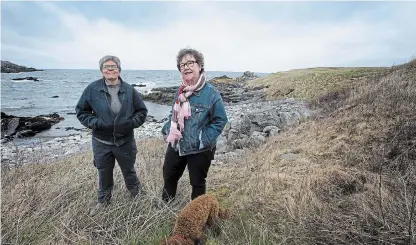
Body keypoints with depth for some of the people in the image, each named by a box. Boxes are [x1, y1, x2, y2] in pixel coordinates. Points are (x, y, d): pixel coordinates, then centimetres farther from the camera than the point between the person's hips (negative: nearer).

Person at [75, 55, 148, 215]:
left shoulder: (129, 90, -7)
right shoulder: (92, 89, -8)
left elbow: (142, 111, 2)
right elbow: (81, 111, 2)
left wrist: (131, 123, -14)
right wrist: (96, 123, -14)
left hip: (125, 142, 0)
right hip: (101, 143, 1)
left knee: (129, 172, 18)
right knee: (104, 174, 19)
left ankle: (138, 198, 42)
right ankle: (103, 201, 43)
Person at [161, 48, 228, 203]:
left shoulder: (211, 93, -16)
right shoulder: (180, 91, 4)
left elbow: (220, 120, -14)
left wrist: (203, 140, -20)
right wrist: (166, 130, 1)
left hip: (199, 150, -6)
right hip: (176, 145, 6)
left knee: (197, 183, 13)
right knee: (168, 176, 22)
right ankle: (165, 205, 50)